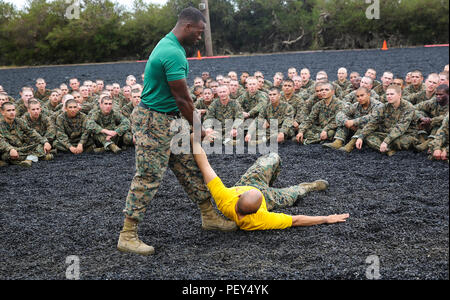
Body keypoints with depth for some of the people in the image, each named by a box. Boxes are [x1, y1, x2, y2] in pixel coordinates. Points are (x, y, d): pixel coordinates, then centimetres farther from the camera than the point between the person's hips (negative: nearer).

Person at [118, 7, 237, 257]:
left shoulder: (169, 45, 13)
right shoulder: (174, 54, -22)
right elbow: (182, 99, -18)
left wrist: (194, 121, 18)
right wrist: (198, 128, -5)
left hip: (169, 121, 11)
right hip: (153, 122, -11)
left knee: (189, 168, 15)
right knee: (148, 178, -7)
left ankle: (209, 217, 27)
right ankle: (127, 236, 1)